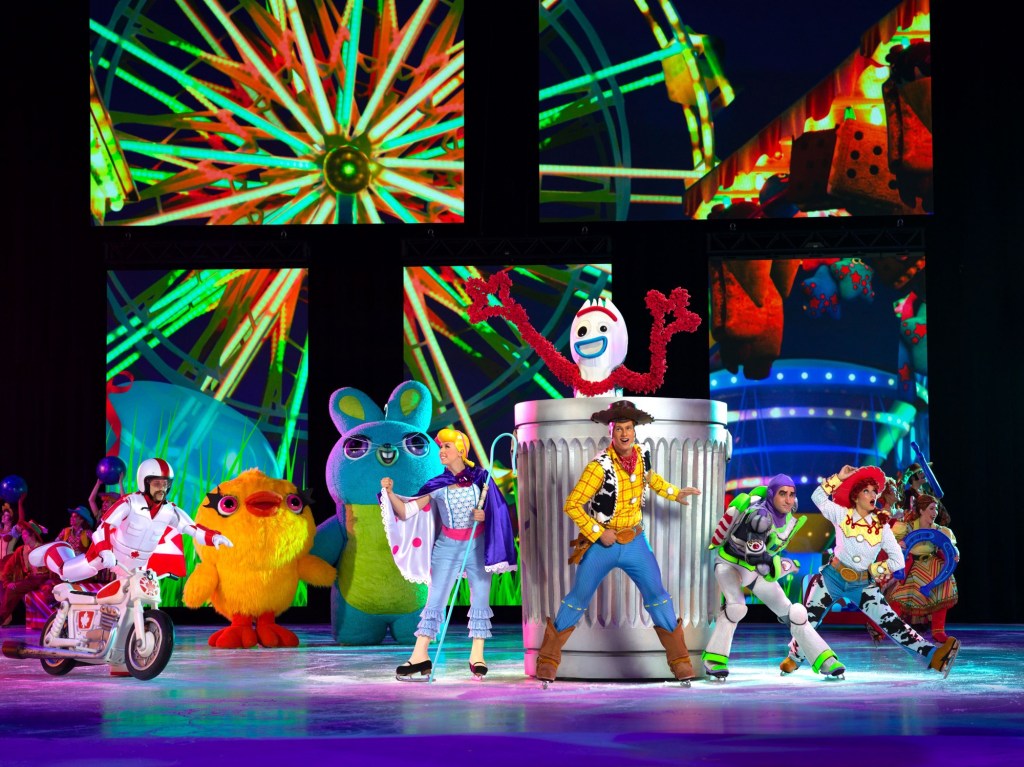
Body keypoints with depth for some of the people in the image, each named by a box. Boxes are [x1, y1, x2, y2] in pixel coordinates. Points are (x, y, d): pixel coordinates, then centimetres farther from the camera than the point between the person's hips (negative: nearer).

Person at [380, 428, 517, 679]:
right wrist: (390, 493, -18)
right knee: (435, 600, -3)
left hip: (477, 547, 0)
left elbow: (497, 508, 3)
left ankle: (476, 657, 6)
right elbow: (406, 512, -3)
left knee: (480, 599, 0)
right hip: (448, 548, 0)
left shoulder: (480, 478, -1)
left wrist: (485, 515, -17)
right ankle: (420, 656, -4)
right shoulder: (437, 485, 0)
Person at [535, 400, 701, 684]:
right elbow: (572, 505, -21)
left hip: (635, 541, 4)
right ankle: (548, 659, 16)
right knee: (578, 600, 4)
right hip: (601, 543, -4)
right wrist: (598, 534, -19)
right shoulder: (600, 467, -23)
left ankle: (680, 661, 14)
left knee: (657, 596, 4)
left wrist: (676, 493, 19)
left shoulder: (641, 455, -4)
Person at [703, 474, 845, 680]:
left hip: (755, 569, 7)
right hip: (729, 563, -7)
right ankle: (714, 659, -22)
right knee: (736, 606, -33)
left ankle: (825, 661, 5)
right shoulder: (761, 516, -31)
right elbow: (754, 556, -37)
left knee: (791, 612, 1)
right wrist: (782, 565, -35)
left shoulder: (787, 514, -6)